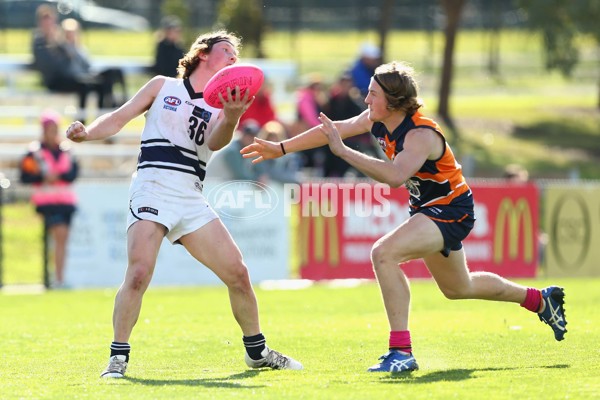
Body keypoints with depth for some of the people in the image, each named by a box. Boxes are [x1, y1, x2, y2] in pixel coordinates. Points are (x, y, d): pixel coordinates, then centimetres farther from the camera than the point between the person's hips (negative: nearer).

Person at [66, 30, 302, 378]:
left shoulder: (221, 105, 15)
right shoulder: (163, 86, 12)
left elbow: (216, 142, -6)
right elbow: (119, 119, 11)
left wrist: (231, 118, -29)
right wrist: (87, 133, -10)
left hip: (191, 199, 4)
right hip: (152, 189, -3)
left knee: (238, 273, 1)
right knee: (139, 273, -22)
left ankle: (257, 351, 20)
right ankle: (118, 358, -11)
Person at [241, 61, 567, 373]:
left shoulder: (421, 135, -31)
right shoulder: (379, 121, -7)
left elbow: (395, 176, -48)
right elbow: (333, 130, 1)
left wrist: (343, 151, -48)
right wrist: (280, 148, -1)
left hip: (451, 210, -10)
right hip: (427, 207, 10)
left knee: (384, 253, -30)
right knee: (457, 288, 27)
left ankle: (401, 352, -29)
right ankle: (541, 300, 48)